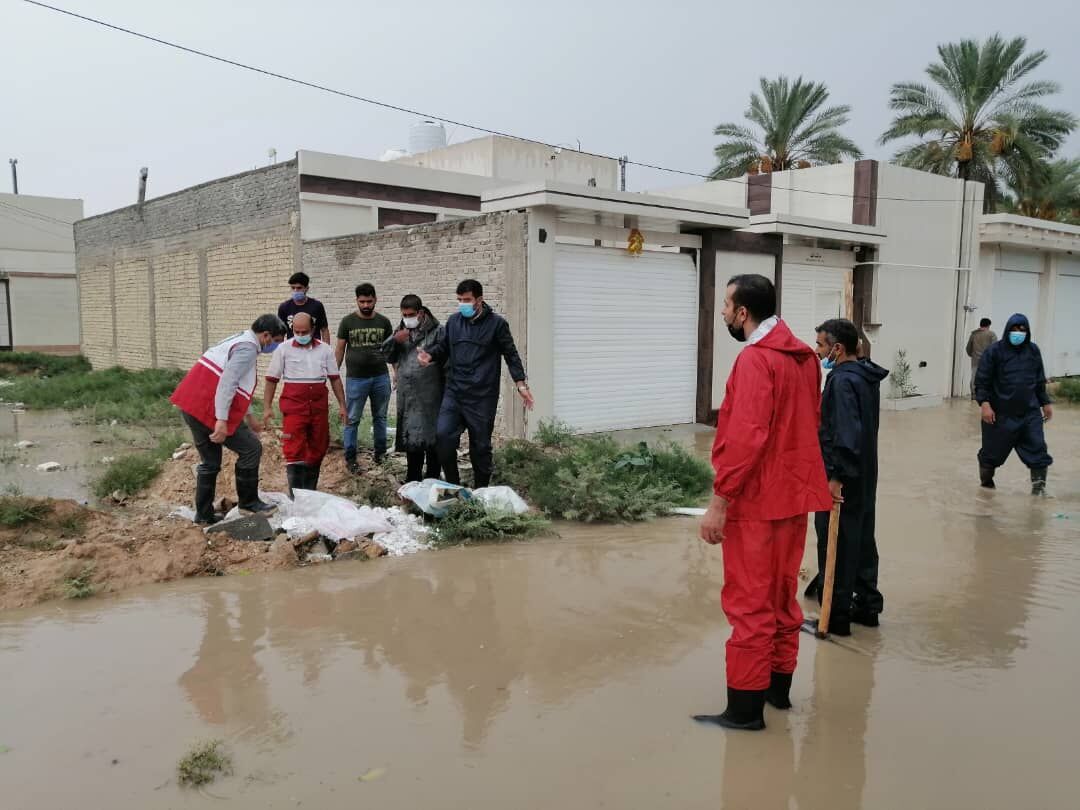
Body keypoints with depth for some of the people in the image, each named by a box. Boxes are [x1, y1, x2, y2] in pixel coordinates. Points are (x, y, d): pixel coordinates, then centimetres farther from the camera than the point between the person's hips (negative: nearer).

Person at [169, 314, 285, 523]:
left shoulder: (239, 341, 20)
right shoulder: (248, 348, -12)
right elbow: (227, 383, -24)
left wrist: (249, 416, 37)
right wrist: (222, 420, -27)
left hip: (192, 407, 10)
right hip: (208, 409, -10)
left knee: (210, 463, 19)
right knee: (251, 449, -1)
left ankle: (204, 514, 25)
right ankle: (248, 502, 8)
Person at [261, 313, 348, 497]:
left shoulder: (324, 349, 8)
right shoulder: (284, 349, 1)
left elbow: (335, 378, 11)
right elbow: (272, 379, 1)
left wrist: (342, 405, 6)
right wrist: (267, 407, -4)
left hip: (319, 406, 3)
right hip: (294, 406, -3)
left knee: (317, 450, 9)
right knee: (294, 452, -8)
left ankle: (310, 492, 22)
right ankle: (296, 496, -6)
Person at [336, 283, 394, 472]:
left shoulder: (384, 322, 4)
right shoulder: (348, 321, -1)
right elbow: (340, 349, 4)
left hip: (381, 377, 2)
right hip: (355, 378, -2)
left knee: (380, 417, 11)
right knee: (352, 419, 2)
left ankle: (380, 452, 23)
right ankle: (350, 458, 10)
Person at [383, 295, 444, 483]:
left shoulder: (436, 332, -7)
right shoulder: (401, 331, 12)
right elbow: (389, 358, 12)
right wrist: (395, 341, -5)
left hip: (430, 395, -5)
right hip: (407, 395, 5)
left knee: (432, 438, 2)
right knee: (411, 437, 11)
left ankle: (432, 479, 14)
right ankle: (413, 479, 23)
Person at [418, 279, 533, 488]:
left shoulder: (496, 323, -2)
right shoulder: (453, 321, 9)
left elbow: (511, 355, 2)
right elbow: (442, 347, 15)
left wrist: (521, 384, -4)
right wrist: (429, 355, -7)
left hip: (483, 397, -3)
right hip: (454, 393, 3)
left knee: (480, 445, 4)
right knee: (443, 435, -12)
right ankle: (452, 485, 6)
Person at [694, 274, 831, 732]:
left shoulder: (754, 360, -19)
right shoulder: (803, 356, 9)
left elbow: (745, 439, -25)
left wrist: (719, 501, -21)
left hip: (756, 500, -9)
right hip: (793, 492, 9)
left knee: (749, 603, -1)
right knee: (782, 594, 18)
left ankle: (745, 707, 8)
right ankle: (778, 685, 30)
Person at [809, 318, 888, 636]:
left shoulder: (842, 381, -20)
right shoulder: (867, 376, 10)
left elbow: (845, 434, -27)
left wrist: (836, 475, -25)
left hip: (841, 479, -10)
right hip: (865, 476, 10)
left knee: (835, 545, 0)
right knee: (862, 539, 17)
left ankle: (836, 615, 9)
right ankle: (867, 604, 28)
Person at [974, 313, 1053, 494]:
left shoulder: (1033, 351, 7)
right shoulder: (995, 351, -7)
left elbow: (1040, 381, 17)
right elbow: (982, 381, -8)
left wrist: (1045, 403, 15)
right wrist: (984, 403, -17)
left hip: (1030, 413, 3)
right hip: (1001, 414, -3)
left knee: (1037, 449, -3)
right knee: (993, 451, 9)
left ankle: (1039, 486, 7)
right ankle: (986, 483, 30)